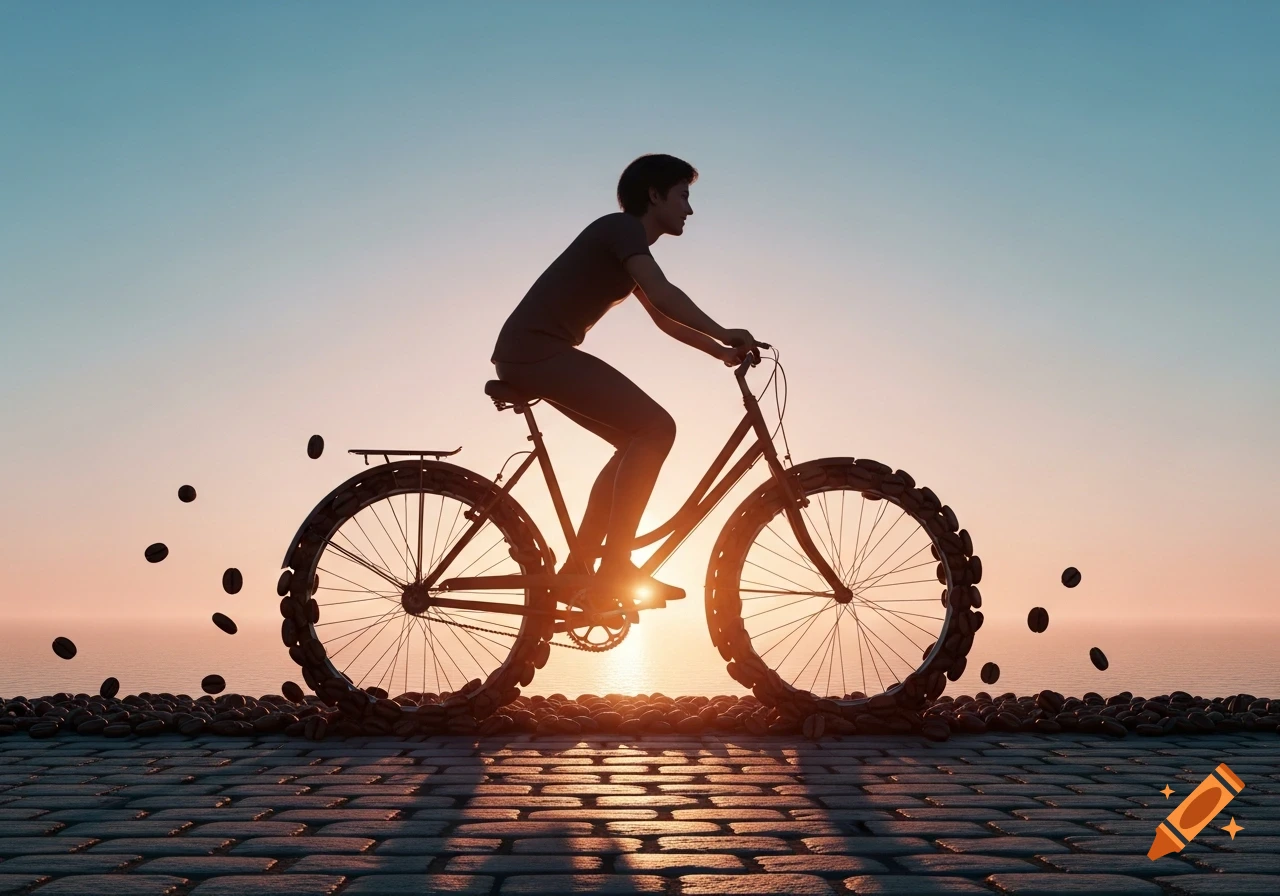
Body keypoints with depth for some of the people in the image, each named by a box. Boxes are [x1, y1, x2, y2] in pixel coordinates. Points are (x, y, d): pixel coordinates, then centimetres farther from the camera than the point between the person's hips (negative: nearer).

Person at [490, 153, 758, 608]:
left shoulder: (628, 246, 24)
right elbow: (663, 294, -22)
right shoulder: (622, 227, -7)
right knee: (656, 427, -16)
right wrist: (724, 334, -18)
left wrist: (722, 350, 16)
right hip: (537, 349, -10)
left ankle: (578, 566, 10)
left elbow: (665, 319, 25)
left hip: (531, 354, 10)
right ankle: (614, 566, -15)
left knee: (638, 442, 12)